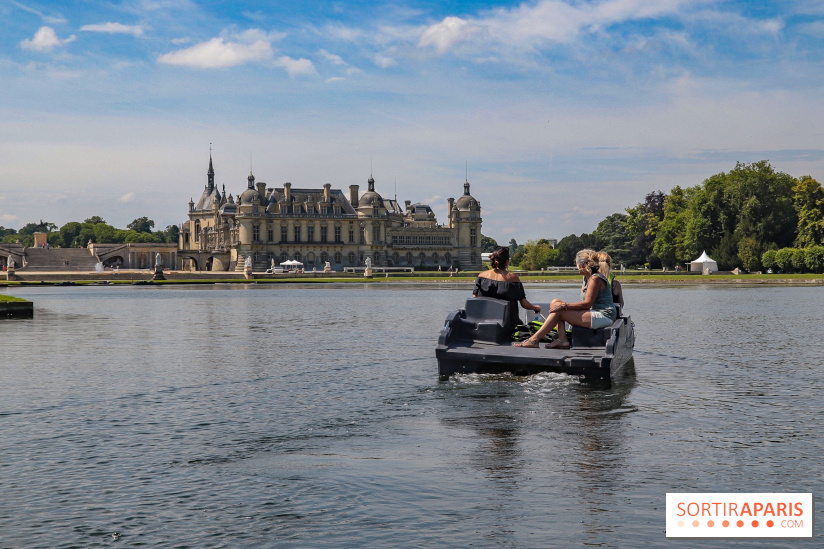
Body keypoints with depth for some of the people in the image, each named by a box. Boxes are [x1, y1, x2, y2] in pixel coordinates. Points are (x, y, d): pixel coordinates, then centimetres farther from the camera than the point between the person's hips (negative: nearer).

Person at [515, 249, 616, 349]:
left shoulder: (595, 279, -14)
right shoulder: (587, 278, 18)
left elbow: (587, 303, -19)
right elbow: (585, 303, 12)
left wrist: (564, 305, -19)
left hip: (603, 317, -10)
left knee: (559, 312, -16)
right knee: (555, 303, 5)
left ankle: (534, 340, -13)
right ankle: (562, 339, -9)